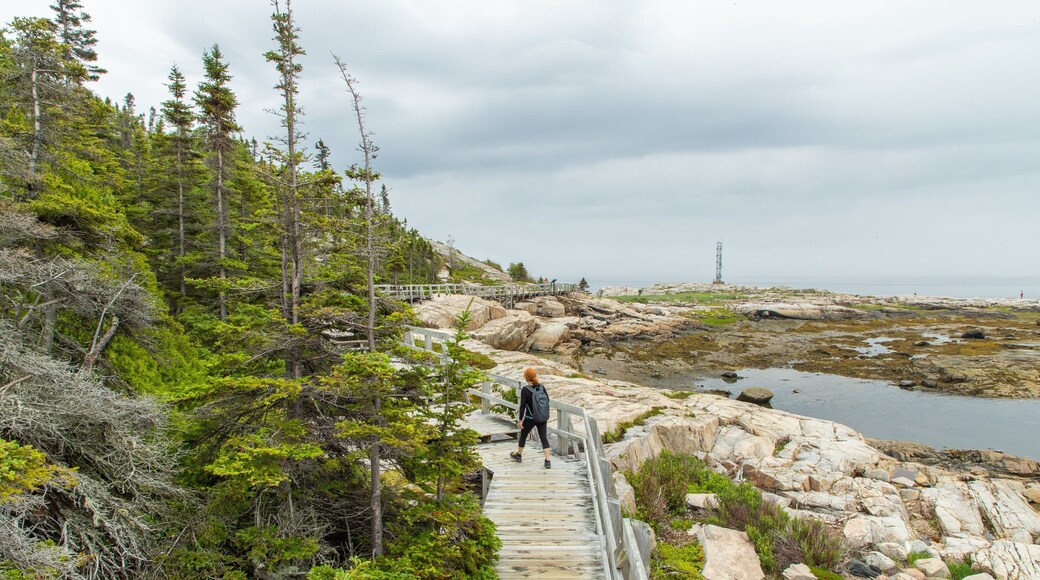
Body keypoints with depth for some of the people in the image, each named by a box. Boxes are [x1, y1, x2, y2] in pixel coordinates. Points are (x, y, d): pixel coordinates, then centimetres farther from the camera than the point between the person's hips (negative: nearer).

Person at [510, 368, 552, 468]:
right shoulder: (542, 387, -2)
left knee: (523, 436, 19)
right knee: (544, 438, 4)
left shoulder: (525, 390, -16)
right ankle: (547, 461, -3)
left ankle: (518, 455, 37)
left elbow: (522, 406, -15)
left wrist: (520, 420, -8)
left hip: (530, 418, -3)